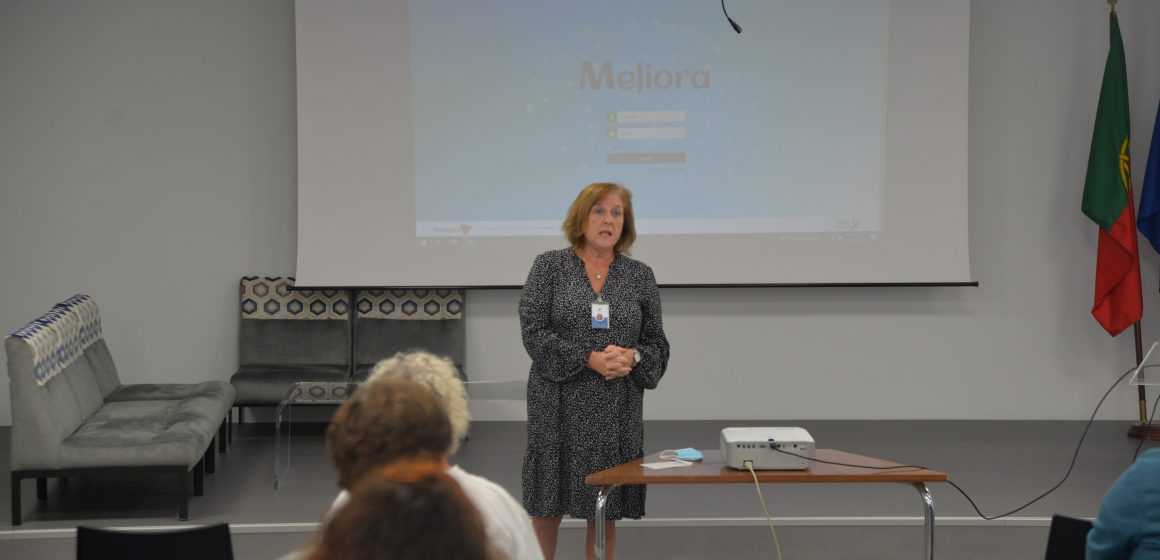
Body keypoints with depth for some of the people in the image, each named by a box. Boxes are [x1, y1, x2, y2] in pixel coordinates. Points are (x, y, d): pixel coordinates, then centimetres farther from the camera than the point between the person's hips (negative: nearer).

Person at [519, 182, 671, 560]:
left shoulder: (640, 276, 9)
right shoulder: (550, 266, 1)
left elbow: (657, 344, 10)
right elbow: (533, 331, -7)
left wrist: (632, 358, -13)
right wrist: (589, 359, -16)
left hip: (617, 410, 2)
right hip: (559, 406, -2)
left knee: (606, 508, 5)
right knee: (549, 504, 2)